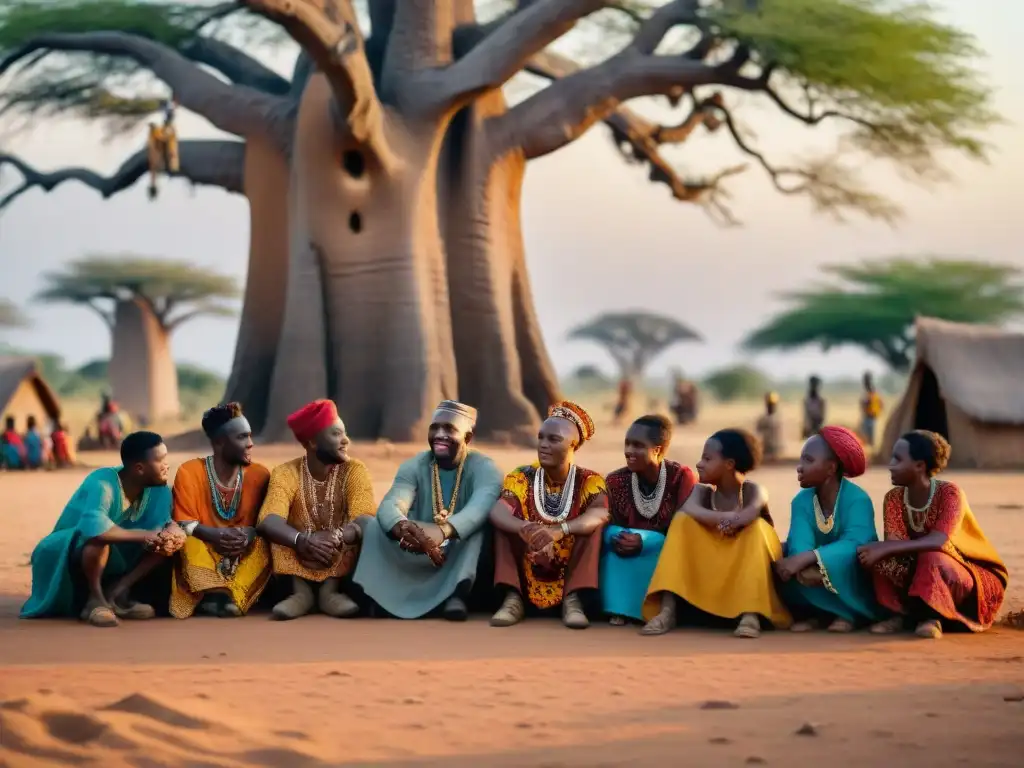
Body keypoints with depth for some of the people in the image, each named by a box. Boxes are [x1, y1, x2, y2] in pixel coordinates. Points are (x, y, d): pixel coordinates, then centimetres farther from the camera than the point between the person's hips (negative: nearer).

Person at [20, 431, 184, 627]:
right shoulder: (102, 483, -32)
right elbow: (94, 528, -48)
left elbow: (166, 524, -13)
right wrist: (144, 535, -40)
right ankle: (96, 599, -17)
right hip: (68, 551, -7)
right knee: (100, 538, -39)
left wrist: (172, 534, -39)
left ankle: (116, 593, -8)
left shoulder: (159, 488, -12)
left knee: (168, 540, -13)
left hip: (115, 556, 7)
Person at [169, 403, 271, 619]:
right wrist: (214, 534, -30)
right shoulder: (189, 472, -8)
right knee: (190, 543, -31)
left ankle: (220, 595, -44)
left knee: (261, 545, -29)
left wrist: (250, 534, -25)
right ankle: (216, 593, -49)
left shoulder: (259, 475, -2)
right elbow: (184, 524, -10)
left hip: (244, 552, 1)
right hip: (203, 548, -1)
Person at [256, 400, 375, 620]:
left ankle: (330, 590, -27)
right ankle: (300, 591, -29)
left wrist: (336, 536, -45)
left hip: (341, 565, 0)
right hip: (299, 560, 0)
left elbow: (365, 520, -22)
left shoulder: (355, 470, -6)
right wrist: (303, 541, -46)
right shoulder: (286, 473, -8)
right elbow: (269, 521, -26)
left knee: (356, 529, -25)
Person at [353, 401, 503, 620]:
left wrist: (442, 531, -54)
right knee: (376, 525, -17)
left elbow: (481, 508, -32)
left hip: (461, 559, -3)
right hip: (417, 558, 3)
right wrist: (403, 528, -45)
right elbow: (390, 506, -18)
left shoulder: (484, 468, -9)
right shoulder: (414, 466, 1)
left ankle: (456, 594, -39)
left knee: (480, 524, -30)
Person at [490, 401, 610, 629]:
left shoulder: (590, 481, -6)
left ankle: (573, 599, -25)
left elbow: (600, 514, -27)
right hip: (528, 572, 1)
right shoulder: (522, 477, -3)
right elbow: (497, 512, -21)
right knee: (503, 522, -18)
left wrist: (559, 530, -46)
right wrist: (525, 529, -44)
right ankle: (513, 598, -25)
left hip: (571, 571, -1)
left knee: (595, 524, -22)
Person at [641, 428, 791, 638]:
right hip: (707, 570, 3)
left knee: (758, 527, -28)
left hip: (745, 571, -3)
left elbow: (747, 516, -33)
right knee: (683, 521, -17)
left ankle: (751, 613, -40)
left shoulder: (753, 491, -8)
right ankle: (667, 609, -31)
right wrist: (726, 518, -41)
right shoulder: (703, 491, -1)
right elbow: (689, 510, -27)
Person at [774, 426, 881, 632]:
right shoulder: (801, 500, -5)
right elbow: (800, 545, -21)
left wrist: (806, 559, -46)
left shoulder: (857, 499, -19)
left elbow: (854, 544, -36)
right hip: (820, 589, 4)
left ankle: (850, 612, -12)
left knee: (849, 556, -36)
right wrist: (805, 567, -45)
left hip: (855, 587, -4)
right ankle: (812, 612, -8)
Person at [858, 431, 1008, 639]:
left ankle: (932, 617, -23)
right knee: (873, 554, -20)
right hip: (924, 578, 5)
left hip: (975, 577, -5)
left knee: (930, 557, -38)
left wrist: (885, 548, -40)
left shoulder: (949, 493, -22)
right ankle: (898, 613, -16)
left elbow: (938, 542, -36)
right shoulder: (894, 498, -5)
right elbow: (894, 543, -18)